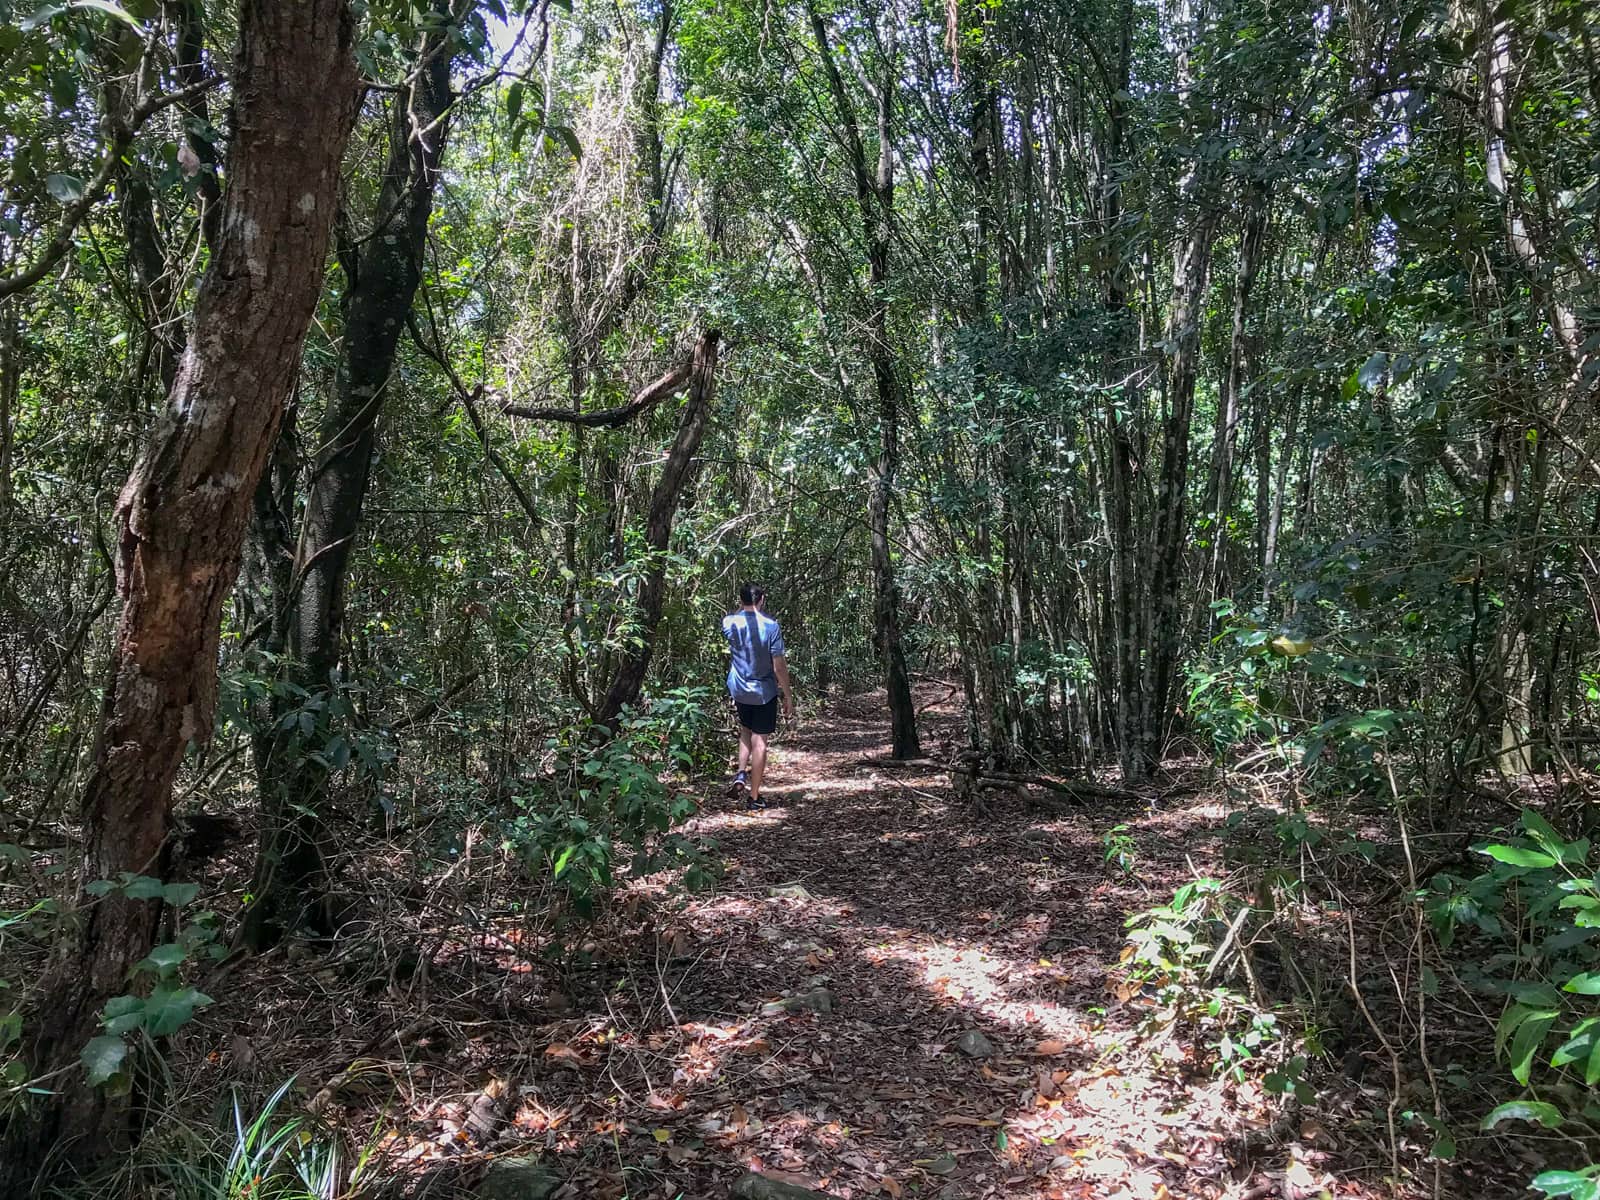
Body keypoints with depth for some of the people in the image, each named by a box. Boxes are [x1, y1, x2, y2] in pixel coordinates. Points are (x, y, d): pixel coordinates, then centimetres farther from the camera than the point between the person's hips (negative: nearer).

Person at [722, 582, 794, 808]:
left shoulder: (729, 623, -6)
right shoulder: (770, 625, -16)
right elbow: (779, 665, -15)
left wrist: (743, 606, 13)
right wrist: (788, 696, -7)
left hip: (738, 689, 4)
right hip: (764, 692, -4)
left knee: (745, 730, 27)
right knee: (759, 742, 3)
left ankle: (741, 773, 9)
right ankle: (754, 797, 9)